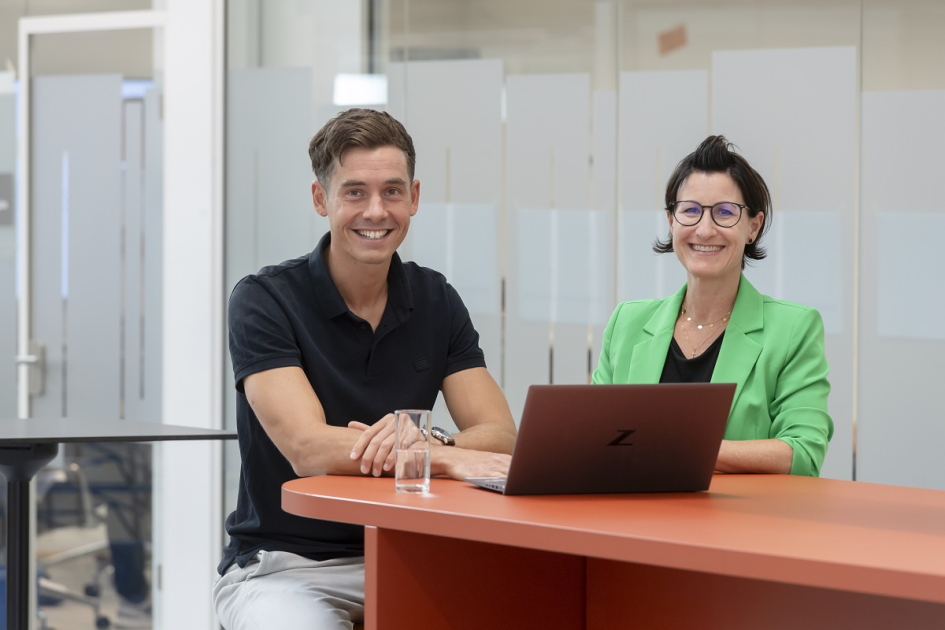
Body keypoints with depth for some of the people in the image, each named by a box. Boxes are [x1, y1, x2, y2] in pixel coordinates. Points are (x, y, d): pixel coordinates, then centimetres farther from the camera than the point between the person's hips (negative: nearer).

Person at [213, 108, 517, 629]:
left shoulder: (436, 302, 6)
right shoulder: (264, 300, -8)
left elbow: (500, 437, -3)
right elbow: (308, 449, -21)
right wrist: (451, 458, -34)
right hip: (282, 563, -4)